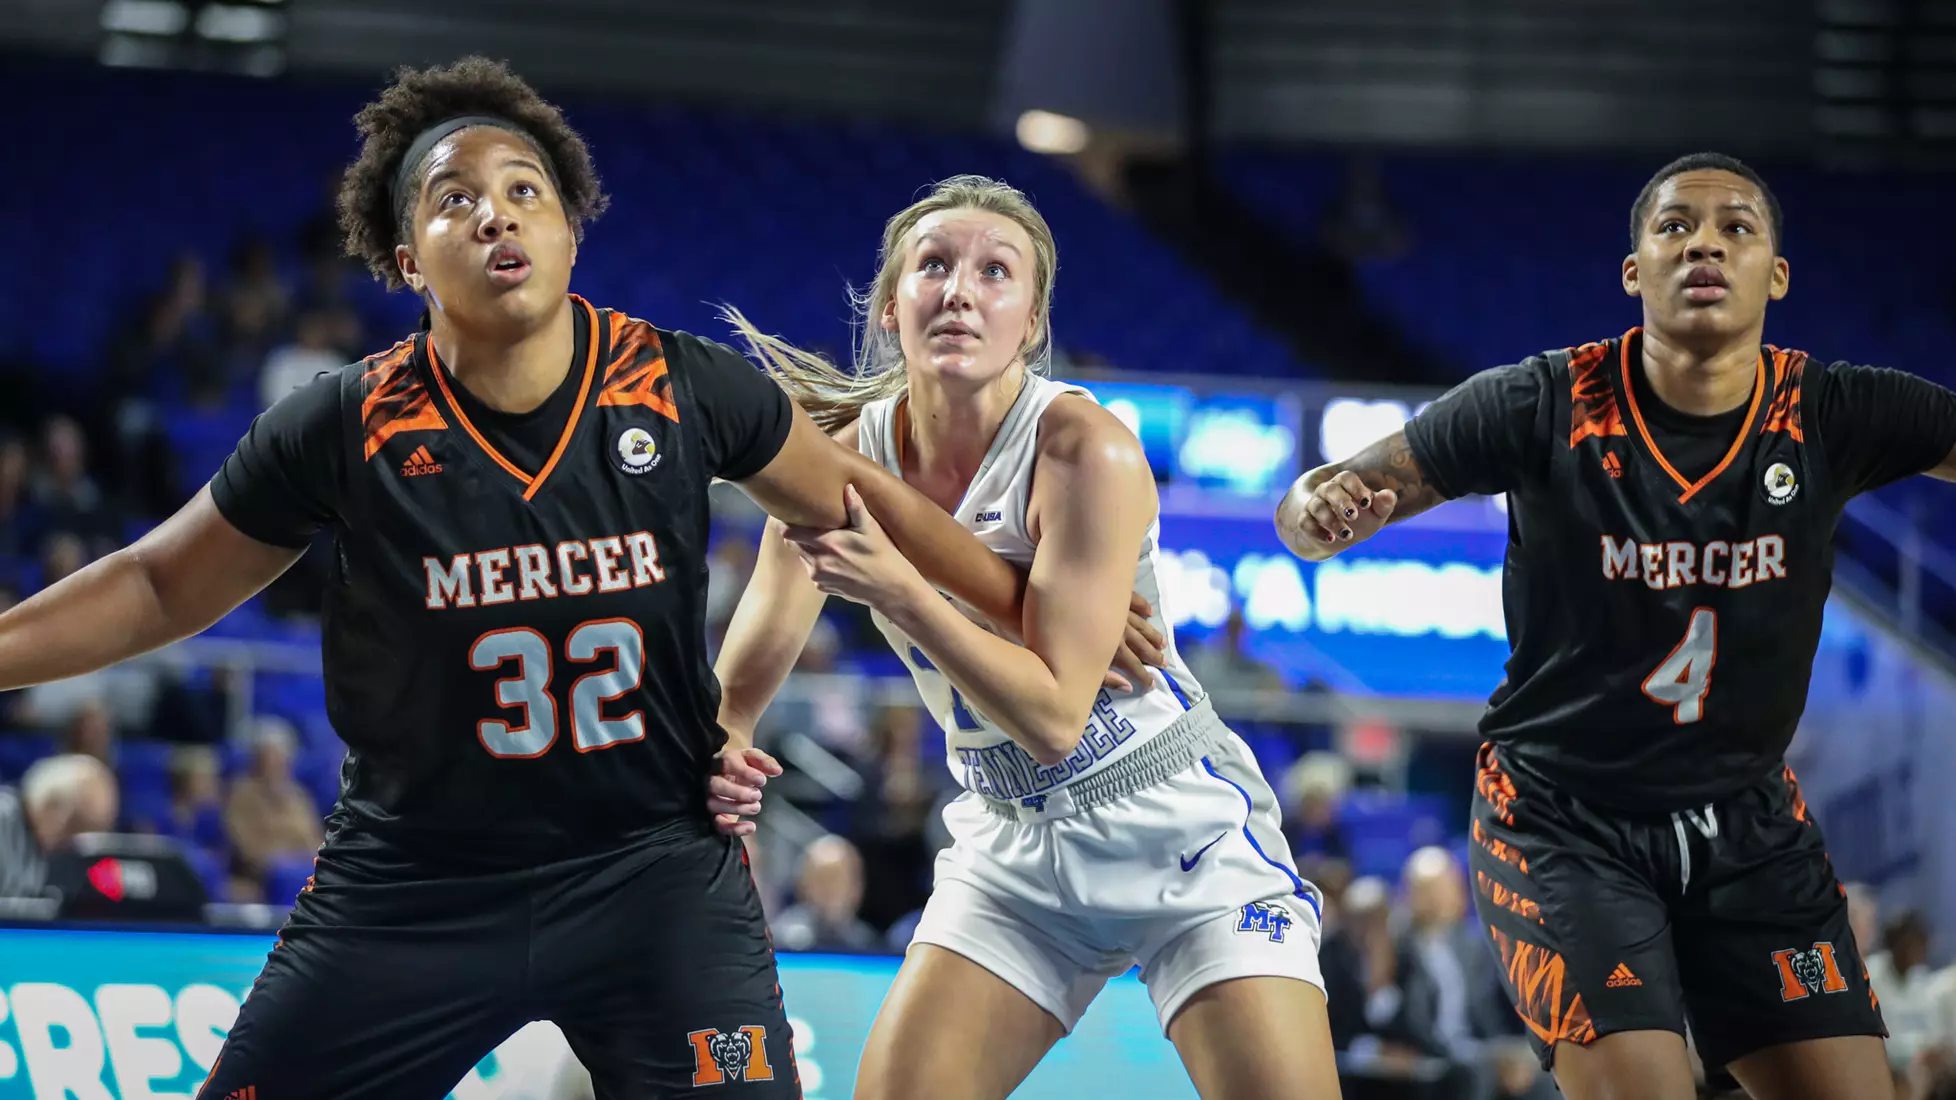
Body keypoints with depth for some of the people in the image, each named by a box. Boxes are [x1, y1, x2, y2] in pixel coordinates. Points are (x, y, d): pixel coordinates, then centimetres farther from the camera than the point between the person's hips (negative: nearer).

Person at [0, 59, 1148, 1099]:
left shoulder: (685, 390, -6)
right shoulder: (347, 430, -9)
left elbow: (852, 495, 11)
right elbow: (160, 586, 4)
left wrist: (1049, 609, 14)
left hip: (656, 872, 0)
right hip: (411, 886, 0)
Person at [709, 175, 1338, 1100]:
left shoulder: (1086, 450, -21)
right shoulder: (842, 462, -6)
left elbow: (1054, 715, -25)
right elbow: (742, 679, -1)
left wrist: (898, 590, -33)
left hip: (1182, 828, -4)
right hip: (1010, 842, 4)